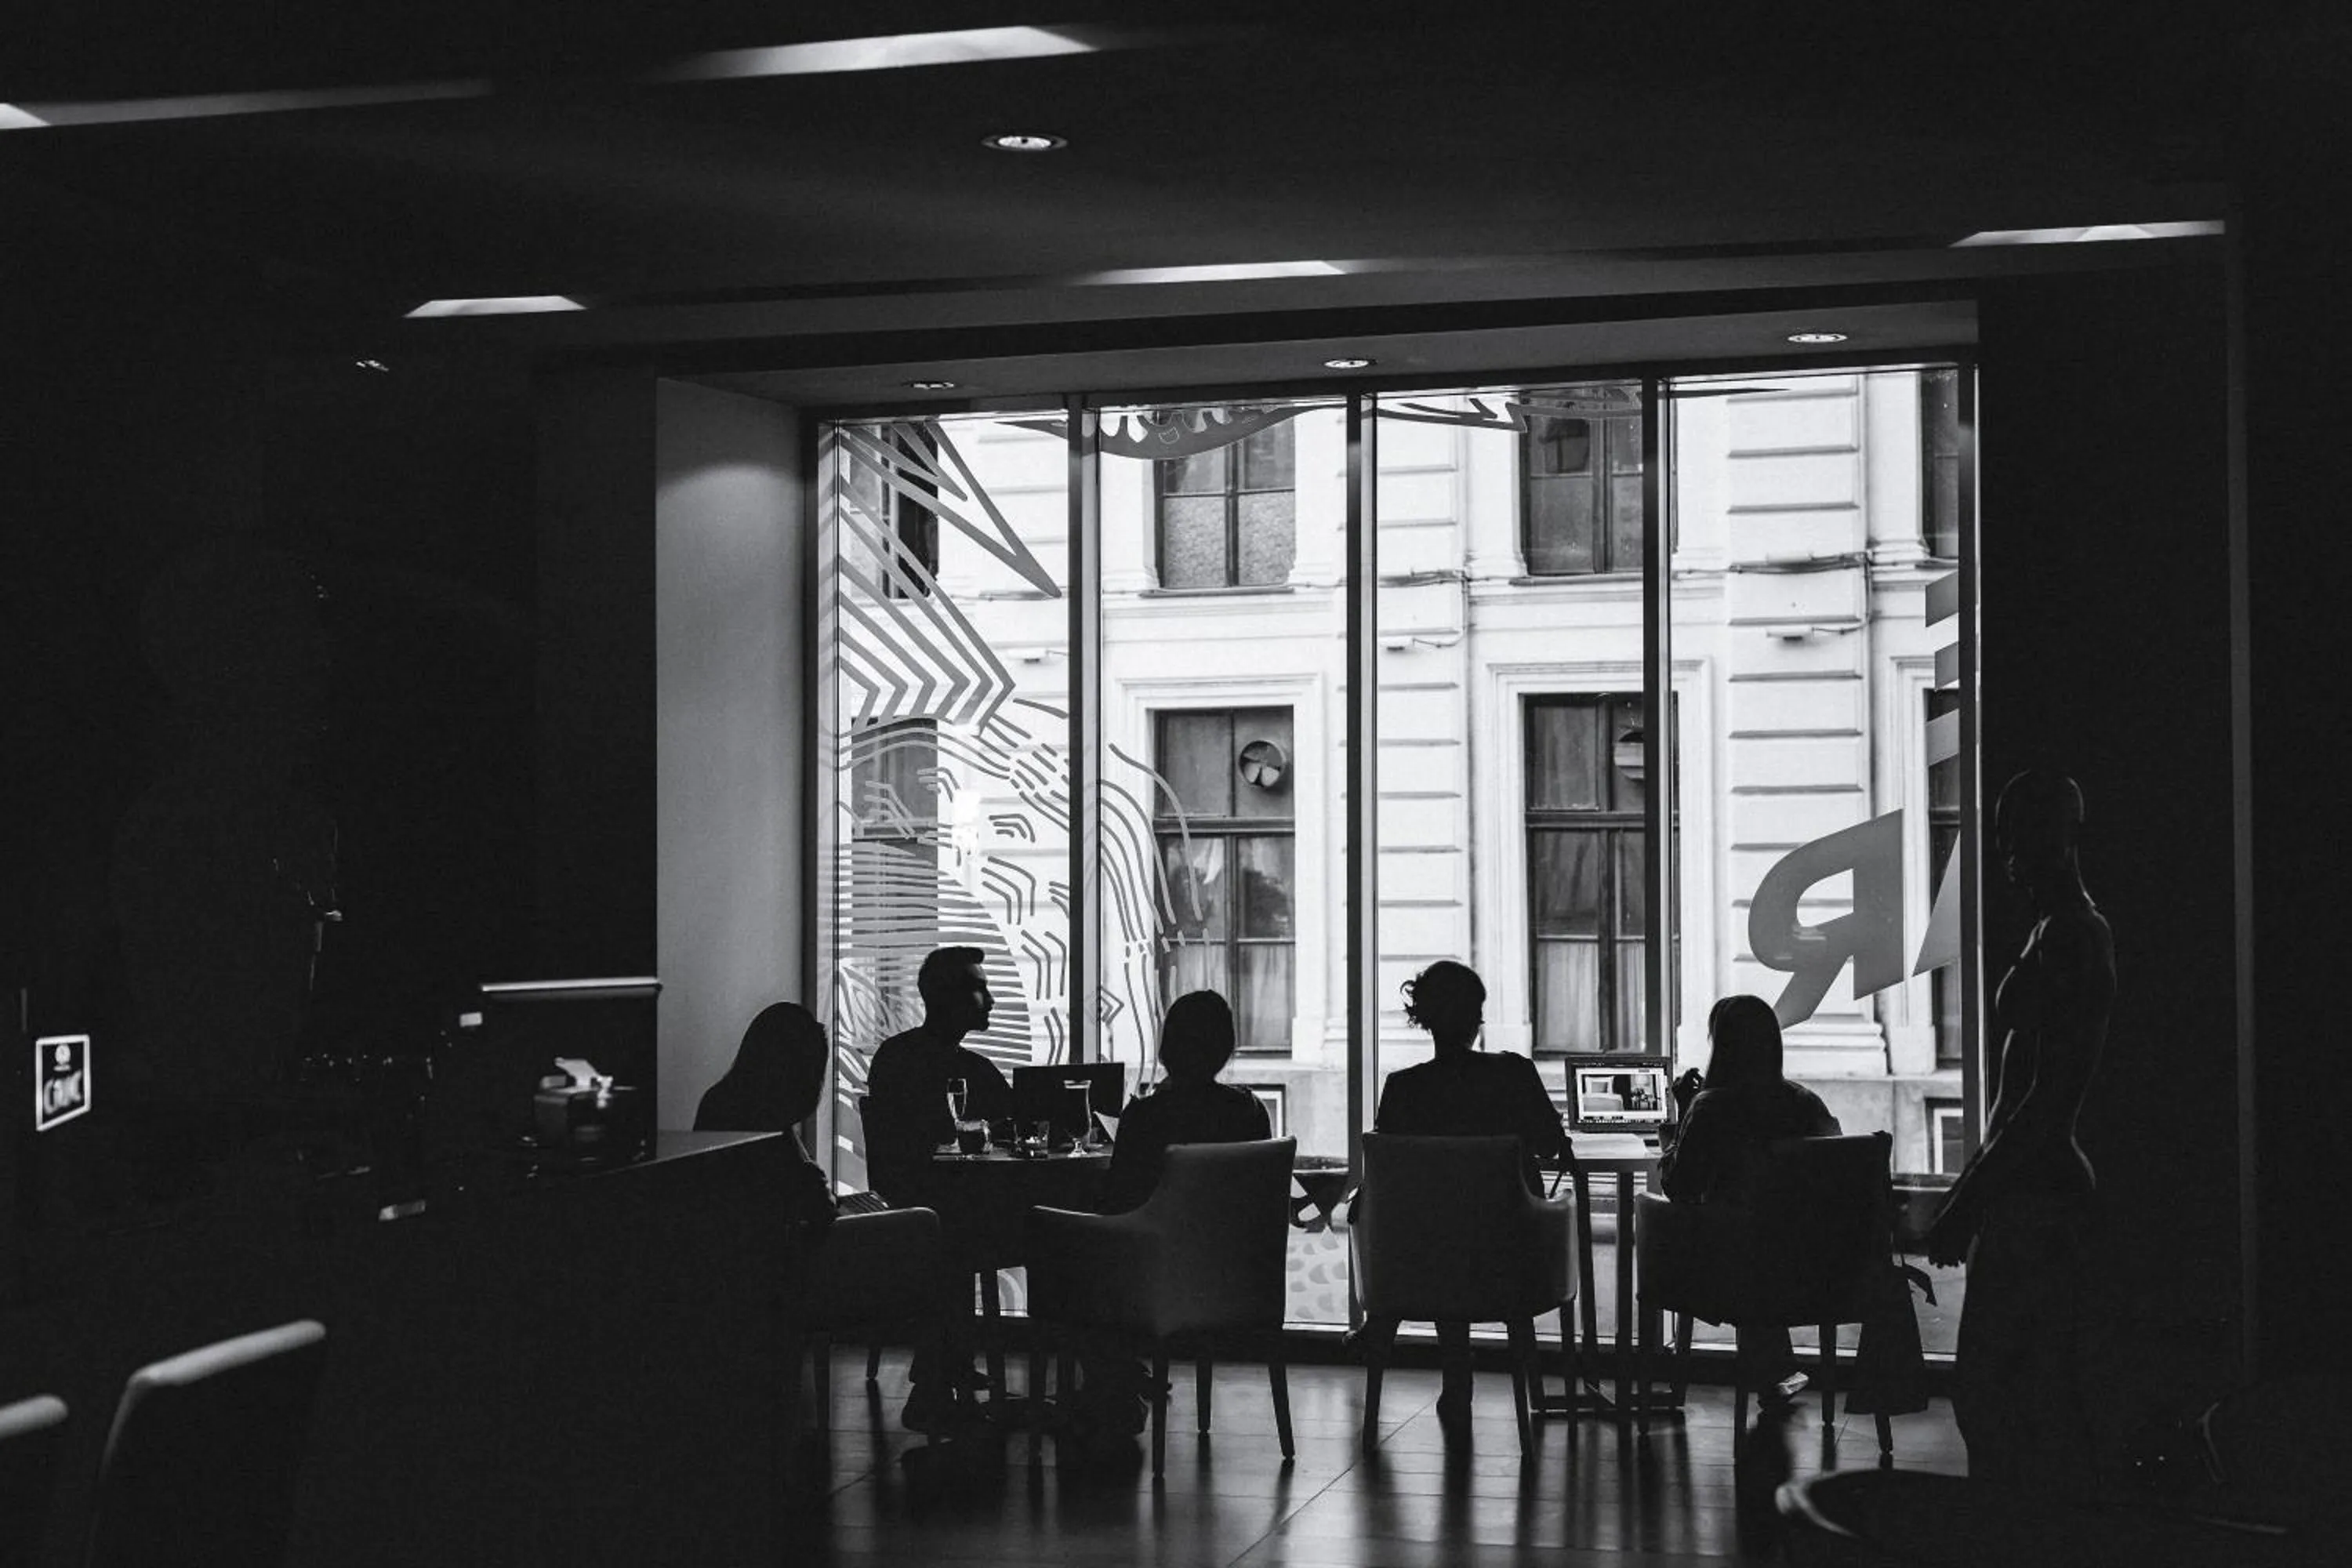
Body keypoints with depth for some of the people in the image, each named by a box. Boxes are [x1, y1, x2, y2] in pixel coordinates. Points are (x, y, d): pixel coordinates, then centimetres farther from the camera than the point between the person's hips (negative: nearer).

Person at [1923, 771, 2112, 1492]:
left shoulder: (2071, 937, -15)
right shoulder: (2055, 931, 17)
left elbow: (2049, 1096, -21)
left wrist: (1966, 1202, -20)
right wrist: (1969, 1190, 22)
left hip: (2034, 1190, -10)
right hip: (2024, 1188, 10)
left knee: (1989, 1387, -7)